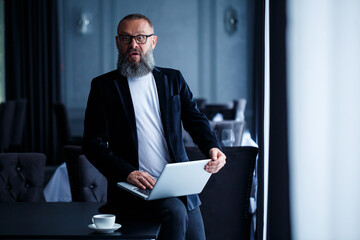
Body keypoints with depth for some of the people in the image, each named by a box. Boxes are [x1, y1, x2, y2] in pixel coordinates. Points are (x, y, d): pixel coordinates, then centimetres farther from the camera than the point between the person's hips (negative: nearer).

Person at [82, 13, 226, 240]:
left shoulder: (173, 79, 14)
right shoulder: (103, 86, 4)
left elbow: (196, 119, 9)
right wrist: (127, 172, -18)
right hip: (134, 189, -4)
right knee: (175, 211, -30)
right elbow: (93, 144, -2)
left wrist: (213, 147, -14)